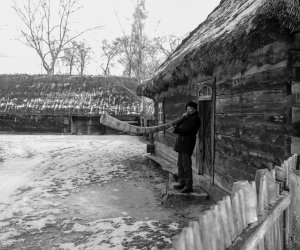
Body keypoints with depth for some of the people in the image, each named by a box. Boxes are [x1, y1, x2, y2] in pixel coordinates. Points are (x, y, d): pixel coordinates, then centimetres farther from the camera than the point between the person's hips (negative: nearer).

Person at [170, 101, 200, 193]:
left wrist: (175, 130, -13)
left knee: (186, 166, -7)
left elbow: (186, 131, -19)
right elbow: (179, 126, 11)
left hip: (187, 145, -10)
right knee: (180, 165, 14)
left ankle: (188, 186, -1)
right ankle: (182, 183, 24)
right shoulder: (188, 118, 20)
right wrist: (183, 118, -1)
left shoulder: (195, 118, -9)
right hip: (182, 144, 10)